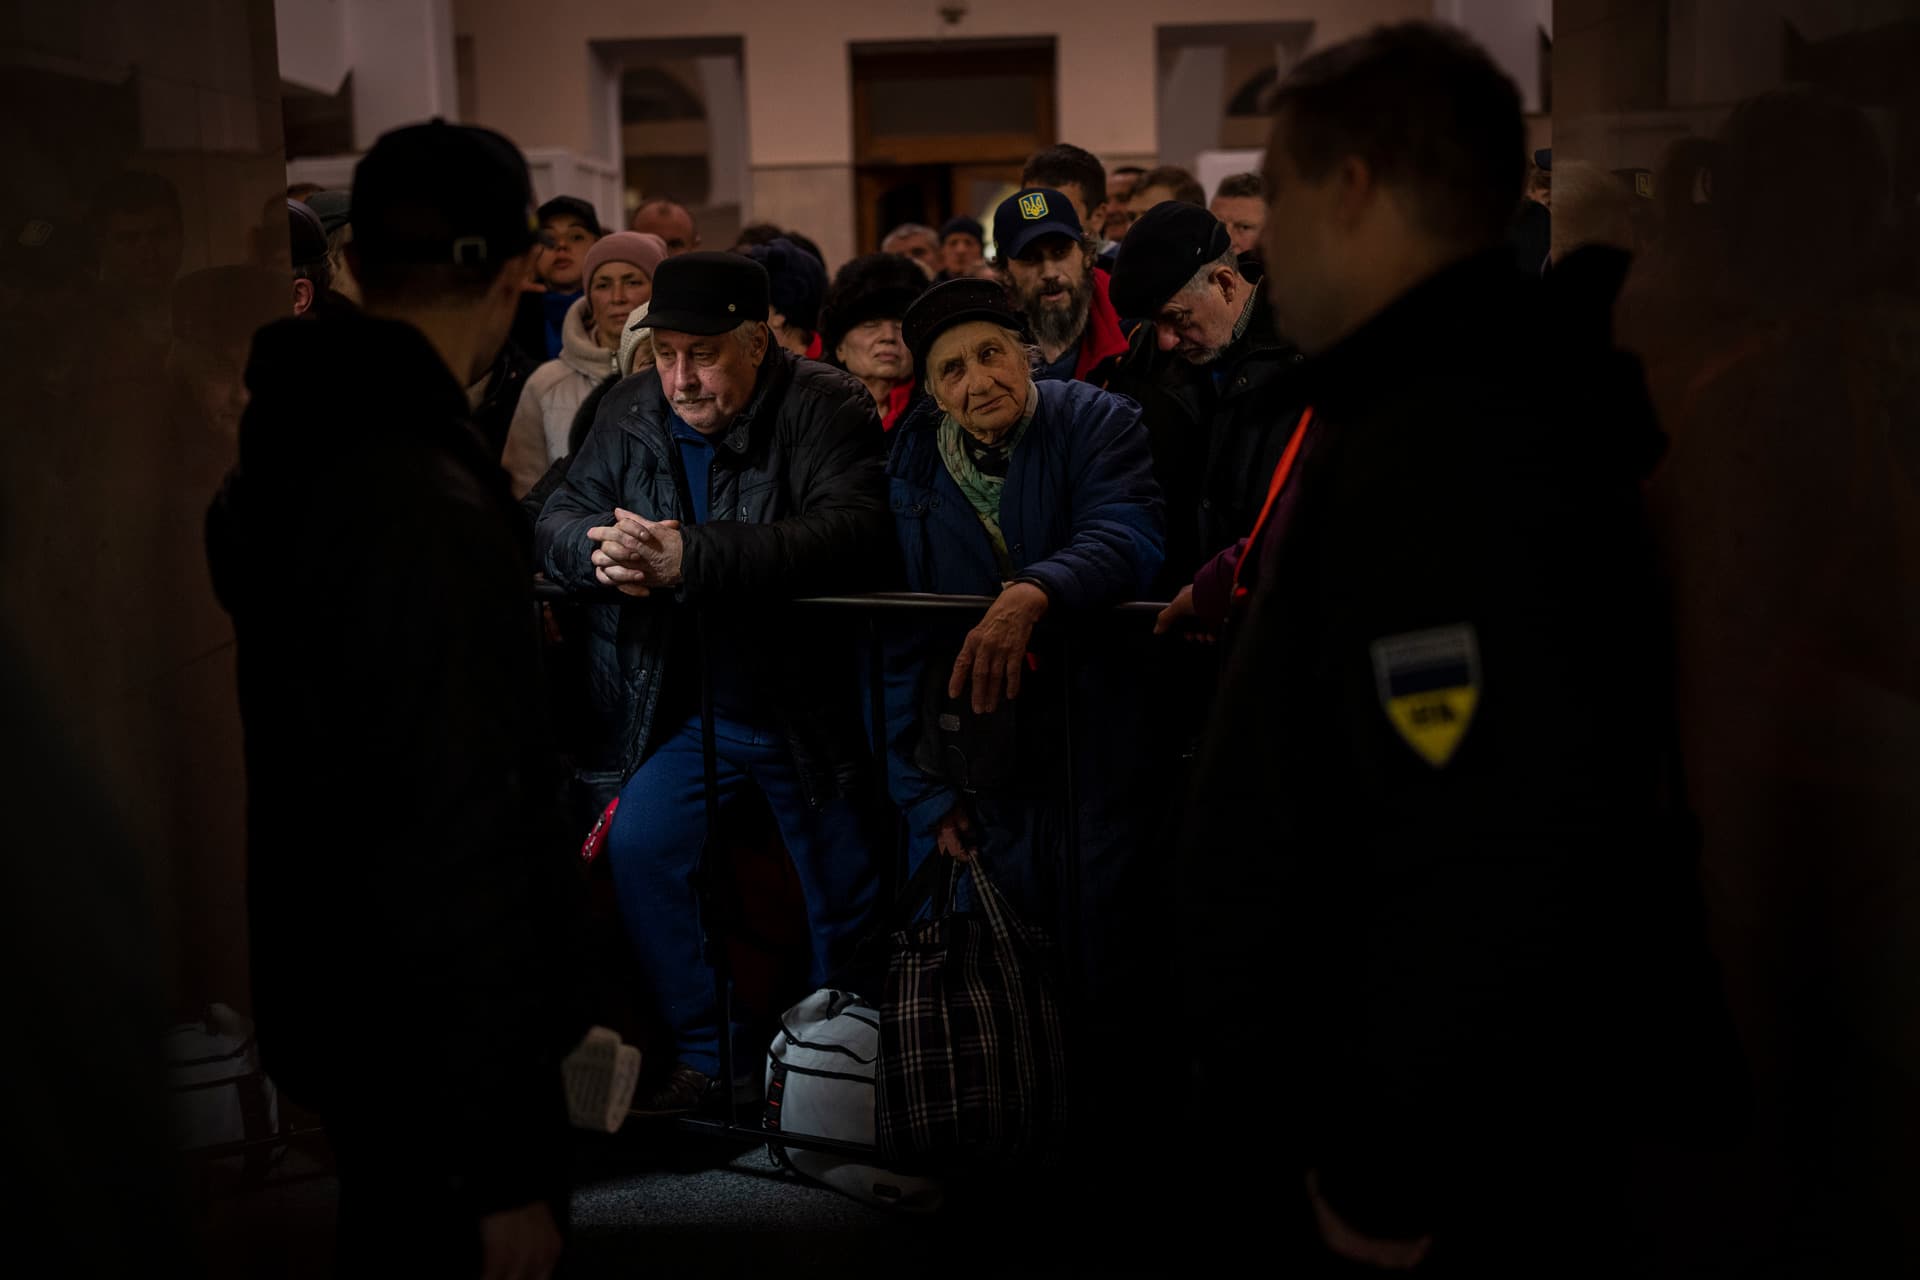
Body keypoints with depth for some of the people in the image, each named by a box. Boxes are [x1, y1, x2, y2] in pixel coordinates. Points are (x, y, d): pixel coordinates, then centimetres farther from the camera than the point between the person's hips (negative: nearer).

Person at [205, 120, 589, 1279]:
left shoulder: (295, 446, 2)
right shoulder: (429, 508, -28)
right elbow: (459, 845, -29)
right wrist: (505, 1165, -23)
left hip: (337, 1001, 9)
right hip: (435, 1045, -9)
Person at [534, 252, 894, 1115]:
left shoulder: (825, 410, -16)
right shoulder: (631, 412, 3)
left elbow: (853, 534, -33)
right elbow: (558, 519, 0)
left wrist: (690, 559, -39)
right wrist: (600, 551, -27)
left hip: (808, 705, -4)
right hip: (680, 704, 5)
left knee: (843, 898, 4)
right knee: (639, 847, -5)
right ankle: (710, 1052, 11)